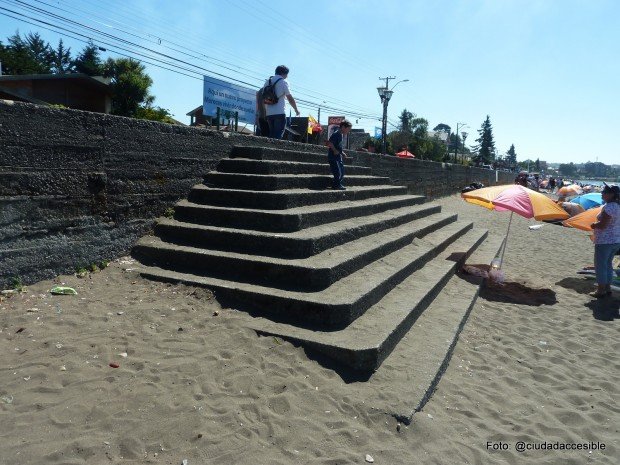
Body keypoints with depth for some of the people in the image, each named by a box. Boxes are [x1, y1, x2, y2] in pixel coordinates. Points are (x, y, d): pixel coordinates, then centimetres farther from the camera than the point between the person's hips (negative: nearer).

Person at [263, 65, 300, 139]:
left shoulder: (267, 81, 15)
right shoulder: (283, 82, -3)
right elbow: (290, 98, -3)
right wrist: (296, 110, 8)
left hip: (269, 113, 6)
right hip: (280, 113, -6)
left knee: (271, 135, 10)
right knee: (278, 136, -8)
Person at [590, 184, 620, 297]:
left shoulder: (609, 207, -20)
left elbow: (602, 225, -25)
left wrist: (594, 225, -6)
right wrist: (597, 224, 13)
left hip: (604, 241, -9)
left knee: (600, 265, 1)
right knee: (608, 264, 19)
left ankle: (601, 290, 7)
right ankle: (608, 288, 26)